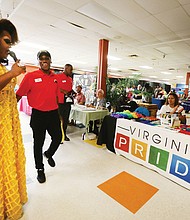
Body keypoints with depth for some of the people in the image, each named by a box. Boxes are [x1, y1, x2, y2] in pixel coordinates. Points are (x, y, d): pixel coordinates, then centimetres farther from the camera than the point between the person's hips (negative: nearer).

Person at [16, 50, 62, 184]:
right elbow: (19, 95, -5)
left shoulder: (55, 77, 7)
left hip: (53, 114, 4)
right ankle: (40, 169, 31)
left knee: (58, 138, 11)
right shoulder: (31, 76, -7)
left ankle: (49, 154, 45)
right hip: (38, 114, -4)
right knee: (38, 143, 10)